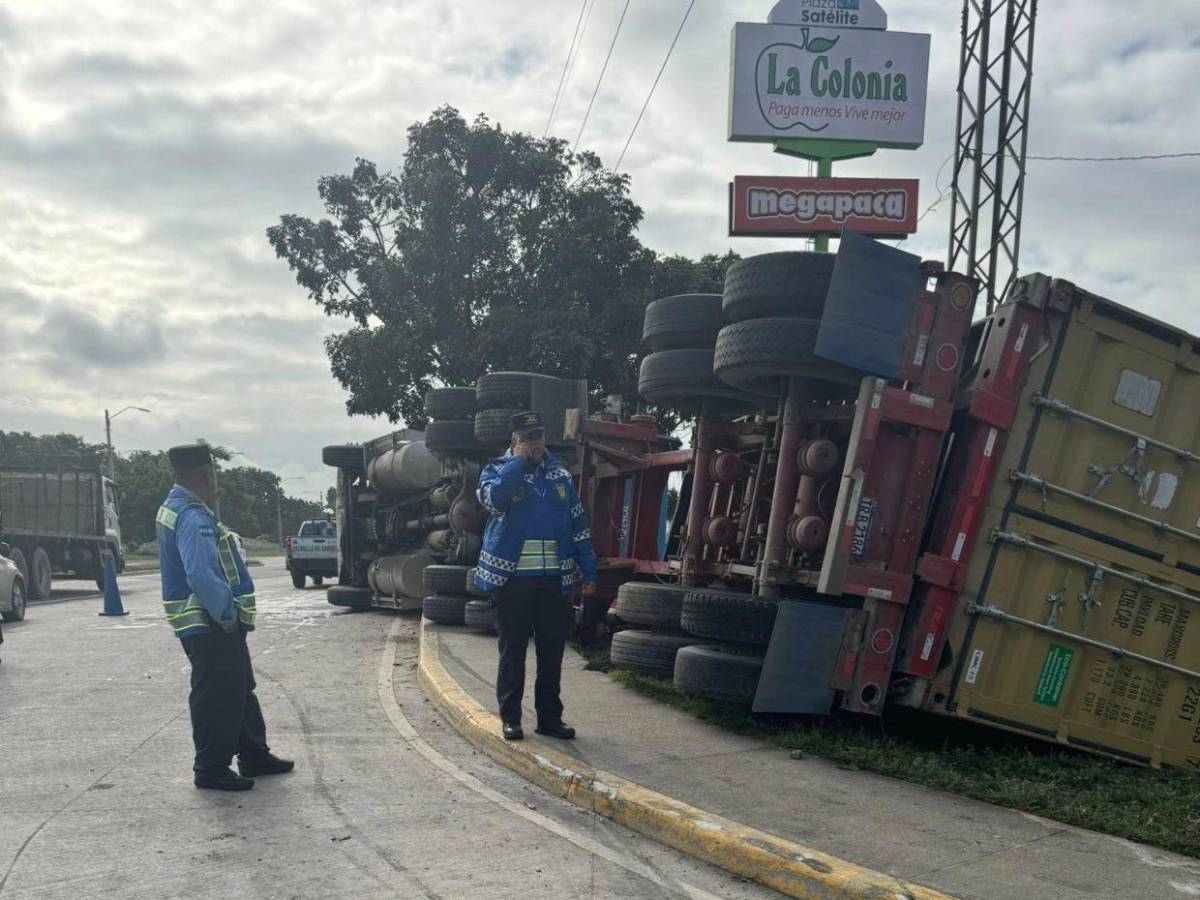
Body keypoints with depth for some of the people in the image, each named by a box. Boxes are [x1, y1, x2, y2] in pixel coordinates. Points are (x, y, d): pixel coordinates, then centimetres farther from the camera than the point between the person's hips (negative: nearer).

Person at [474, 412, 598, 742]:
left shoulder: (559, 474, 13)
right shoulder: (498, 469, 1)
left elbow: (578, 524, 13)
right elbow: (493, 498, -24)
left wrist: (588, 571, 7)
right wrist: (518, 461, -14)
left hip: (554, 578, 4)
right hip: (512, 576, -3)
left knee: (552, 651, 8)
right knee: (512, 650, 4)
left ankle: (550, 717, 17)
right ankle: (510, 717, 13)